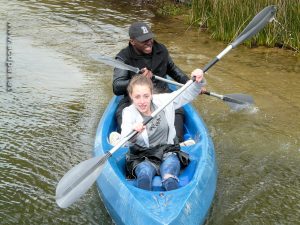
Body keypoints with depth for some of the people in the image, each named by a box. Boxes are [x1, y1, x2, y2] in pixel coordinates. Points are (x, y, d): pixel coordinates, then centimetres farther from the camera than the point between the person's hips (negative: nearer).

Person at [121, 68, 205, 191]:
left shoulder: (163, 101, 1)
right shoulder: (129, 113, -8)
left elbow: (187, 95, 7)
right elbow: (124, 140, -25)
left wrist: (198, 82, -13)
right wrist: (132, 132, -50)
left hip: (168, 153, 2)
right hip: (143, 158, -1)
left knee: (170, 180, -32)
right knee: (145, 174, -37)